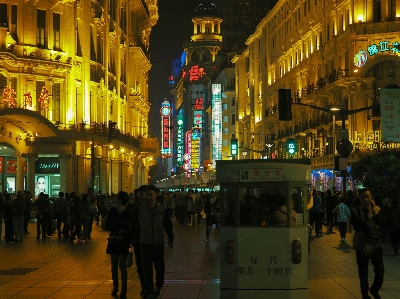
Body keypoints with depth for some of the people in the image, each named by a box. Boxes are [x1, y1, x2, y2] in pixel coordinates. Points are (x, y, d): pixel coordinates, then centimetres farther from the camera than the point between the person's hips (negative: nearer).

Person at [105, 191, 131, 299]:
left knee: (122, 266, -5)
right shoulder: (112, 210, 0)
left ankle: (124, 290, 1)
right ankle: (115, 287, 20)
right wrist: (118, 229, -15)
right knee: (114, 265, 9)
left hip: (123, 241, -5)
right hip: (113, 240, 5)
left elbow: (129, 228, -9)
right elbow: (107, 226, 0)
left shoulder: (128, 212, -13)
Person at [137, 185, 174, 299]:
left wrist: (170, 239, 2)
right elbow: (136, 225, 0)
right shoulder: (140, 209, -5)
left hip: (158, 243, 0)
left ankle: (158, 286, 34)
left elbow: (168, 225, 1)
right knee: (147, 268, 4)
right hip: (145, 243, 0)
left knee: (160, 266, 9)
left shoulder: (162, 209, -5)